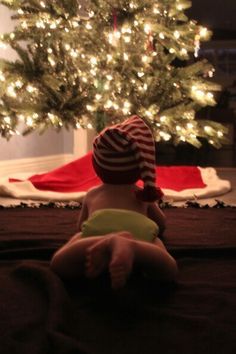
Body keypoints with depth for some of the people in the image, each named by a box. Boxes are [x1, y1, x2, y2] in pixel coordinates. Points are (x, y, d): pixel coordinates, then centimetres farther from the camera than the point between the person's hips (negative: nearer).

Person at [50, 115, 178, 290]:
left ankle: (108, 242, -41)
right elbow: (161, 225, 54)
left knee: (59, 264, -13)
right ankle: (131, 247, -49)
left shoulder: (92, 193, 43)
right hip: (139, 226, 0)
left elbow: (81, 225, 55)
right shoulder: (143, 194, 42)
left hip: (98, 224, 0)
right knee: (169, 271, -17)